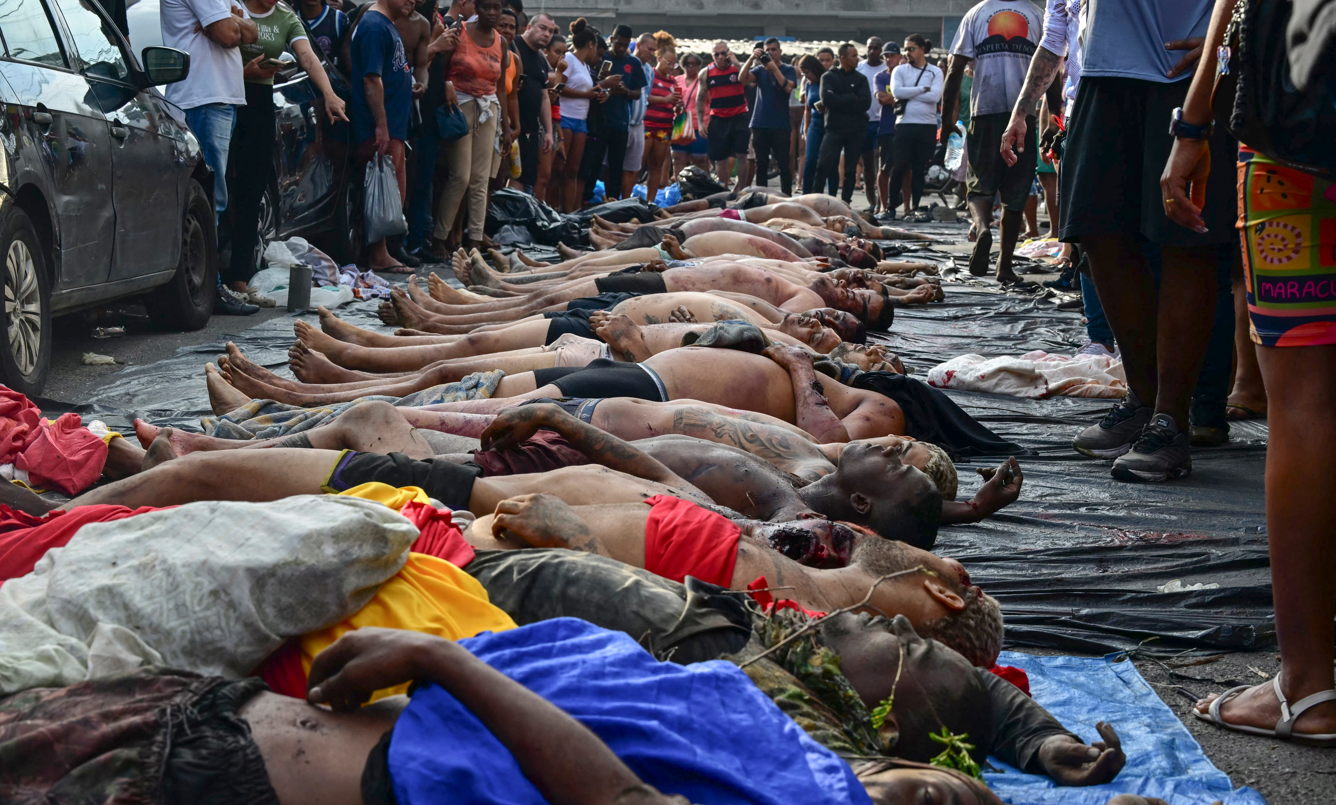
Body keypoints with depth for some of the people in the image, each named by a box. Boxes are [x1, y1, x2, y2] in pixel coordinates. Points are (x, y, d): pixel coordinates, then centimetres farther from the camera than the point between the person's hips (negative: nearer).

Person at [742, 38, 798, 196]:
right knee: (761, 164, 7)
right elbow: (743, 79, -6)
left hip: (780, 125, -3)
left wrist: (774, 68, -20)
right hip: (760, 124, 3)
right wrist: (752, 58, -18)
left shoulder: (788, 70, 4)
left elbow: (788, 87, -15)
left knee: (784, 164, -4)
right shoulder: (760, 70, 11)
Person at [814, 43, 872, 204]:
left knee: (851, 169, 4)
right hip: (834, 128, -2)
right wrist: (851, 99, -10)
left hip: (856, 130, 2)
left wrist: (839, 102, -9)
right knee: (823, 165, -14)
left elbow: (865, 103, -6)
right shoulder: (829, 77, 6)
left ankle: (845, 203, 10)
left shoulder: (860, 79, 10)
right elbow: (826, 99, -13)